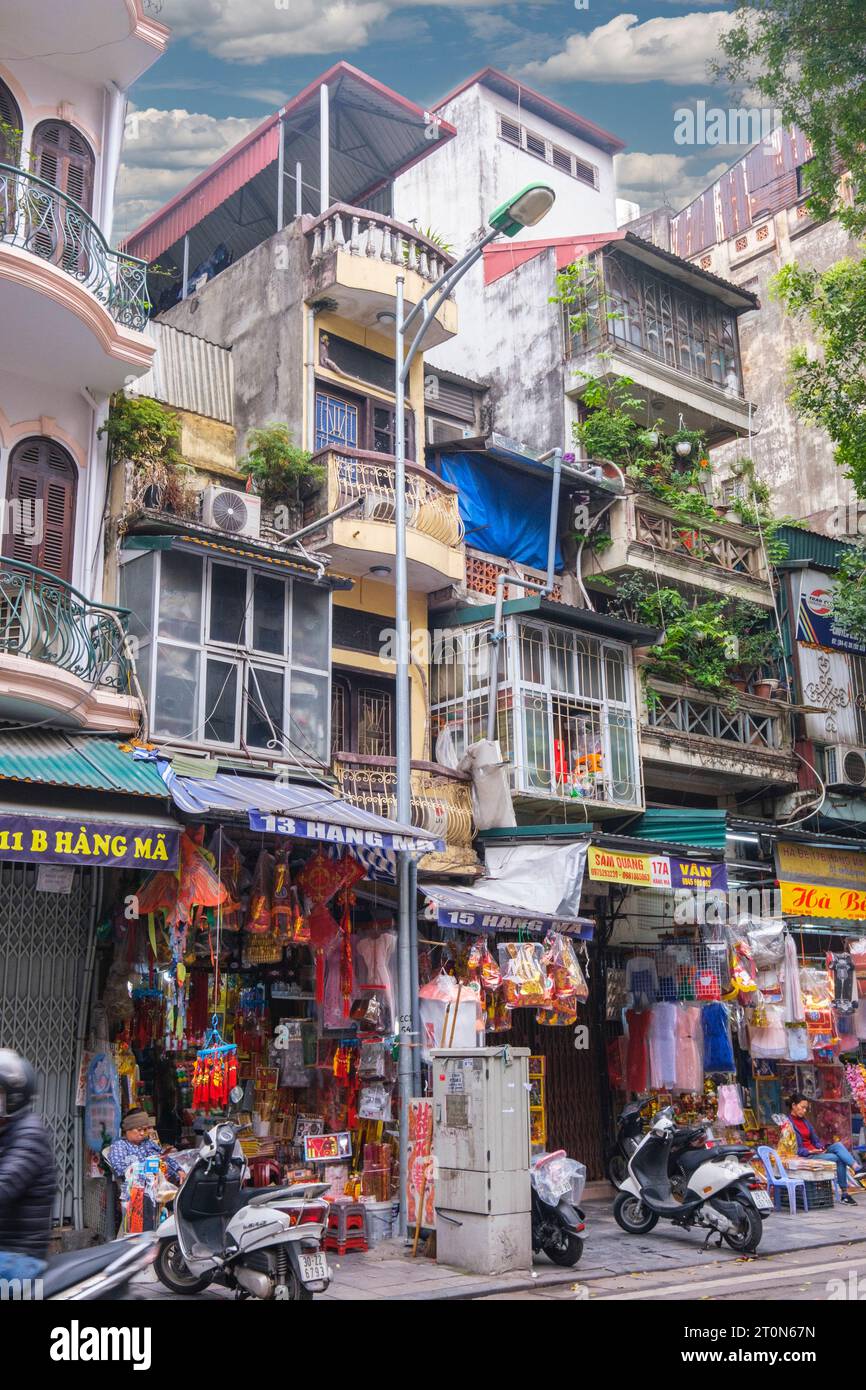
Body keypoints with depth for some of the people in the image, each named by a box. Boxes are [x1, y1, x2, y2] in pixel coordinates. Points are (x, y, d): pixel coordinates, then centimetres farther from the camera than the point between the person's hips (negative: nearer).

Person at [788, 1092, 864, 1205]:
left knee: (838, 1145, -19)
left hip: (815, 1151, 7)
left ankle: (857, 1169, -31)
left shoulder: (805, 1121, 17)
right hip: (803, 1156, -7)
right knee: (838, 1158, -22)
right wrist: (810, 1152, -21)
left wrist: (821, 1147, -5)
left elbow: (815, 1139, 17)